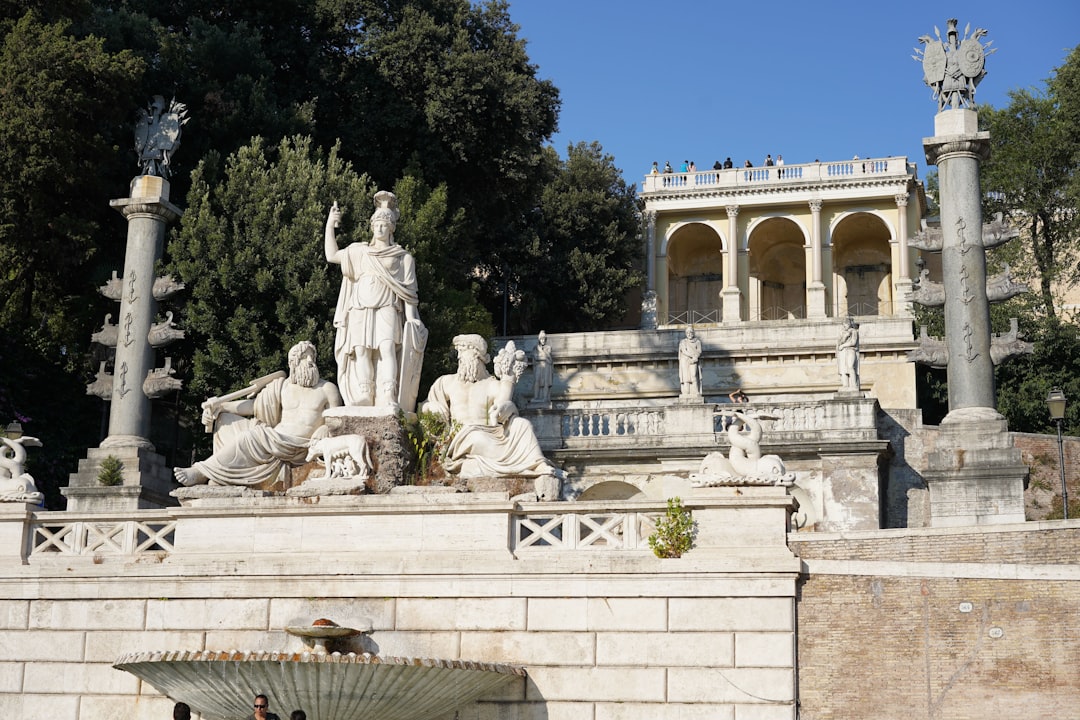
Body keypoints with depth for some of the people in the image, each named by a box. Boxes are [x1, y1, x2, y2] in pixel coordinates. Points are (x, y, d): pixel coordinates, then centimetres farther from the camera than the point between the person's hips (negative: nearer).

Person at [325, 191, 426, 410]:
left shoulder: (402, 257, 13)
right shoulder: (359, 252, 22)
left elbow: (408, 291, 8)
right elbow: (332, 255, 18)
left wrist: (410, 319, -4)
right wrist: (330, 225, 13)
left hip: (387, 311, -3)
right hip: (360, 311, 3)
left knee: (387, 348, -25)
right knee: (361, 351, -10)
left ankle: (390, 401, -35)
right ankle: (364, 404, -12)